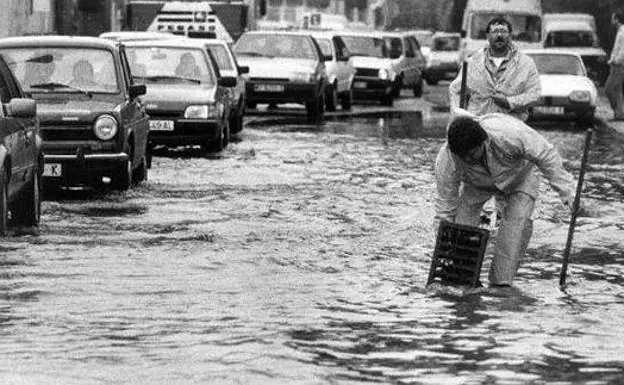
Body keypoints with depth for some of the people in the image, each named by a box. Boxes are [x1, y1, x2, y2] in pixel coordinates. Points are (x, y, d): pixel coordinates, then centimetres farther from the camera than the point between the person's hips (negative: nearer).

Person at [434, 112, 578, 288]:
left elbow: (546, 156, -28)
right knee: (462, 218, -17)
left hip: (519, 175, -2)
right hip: (477, 183, 2)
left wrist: (566, 190, -25)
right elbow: (444, 206, -24)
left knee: (517, 219, -24)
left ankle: (501, 282, -21)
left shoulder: (510, 134, -45)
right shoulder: (446, 161, -35)